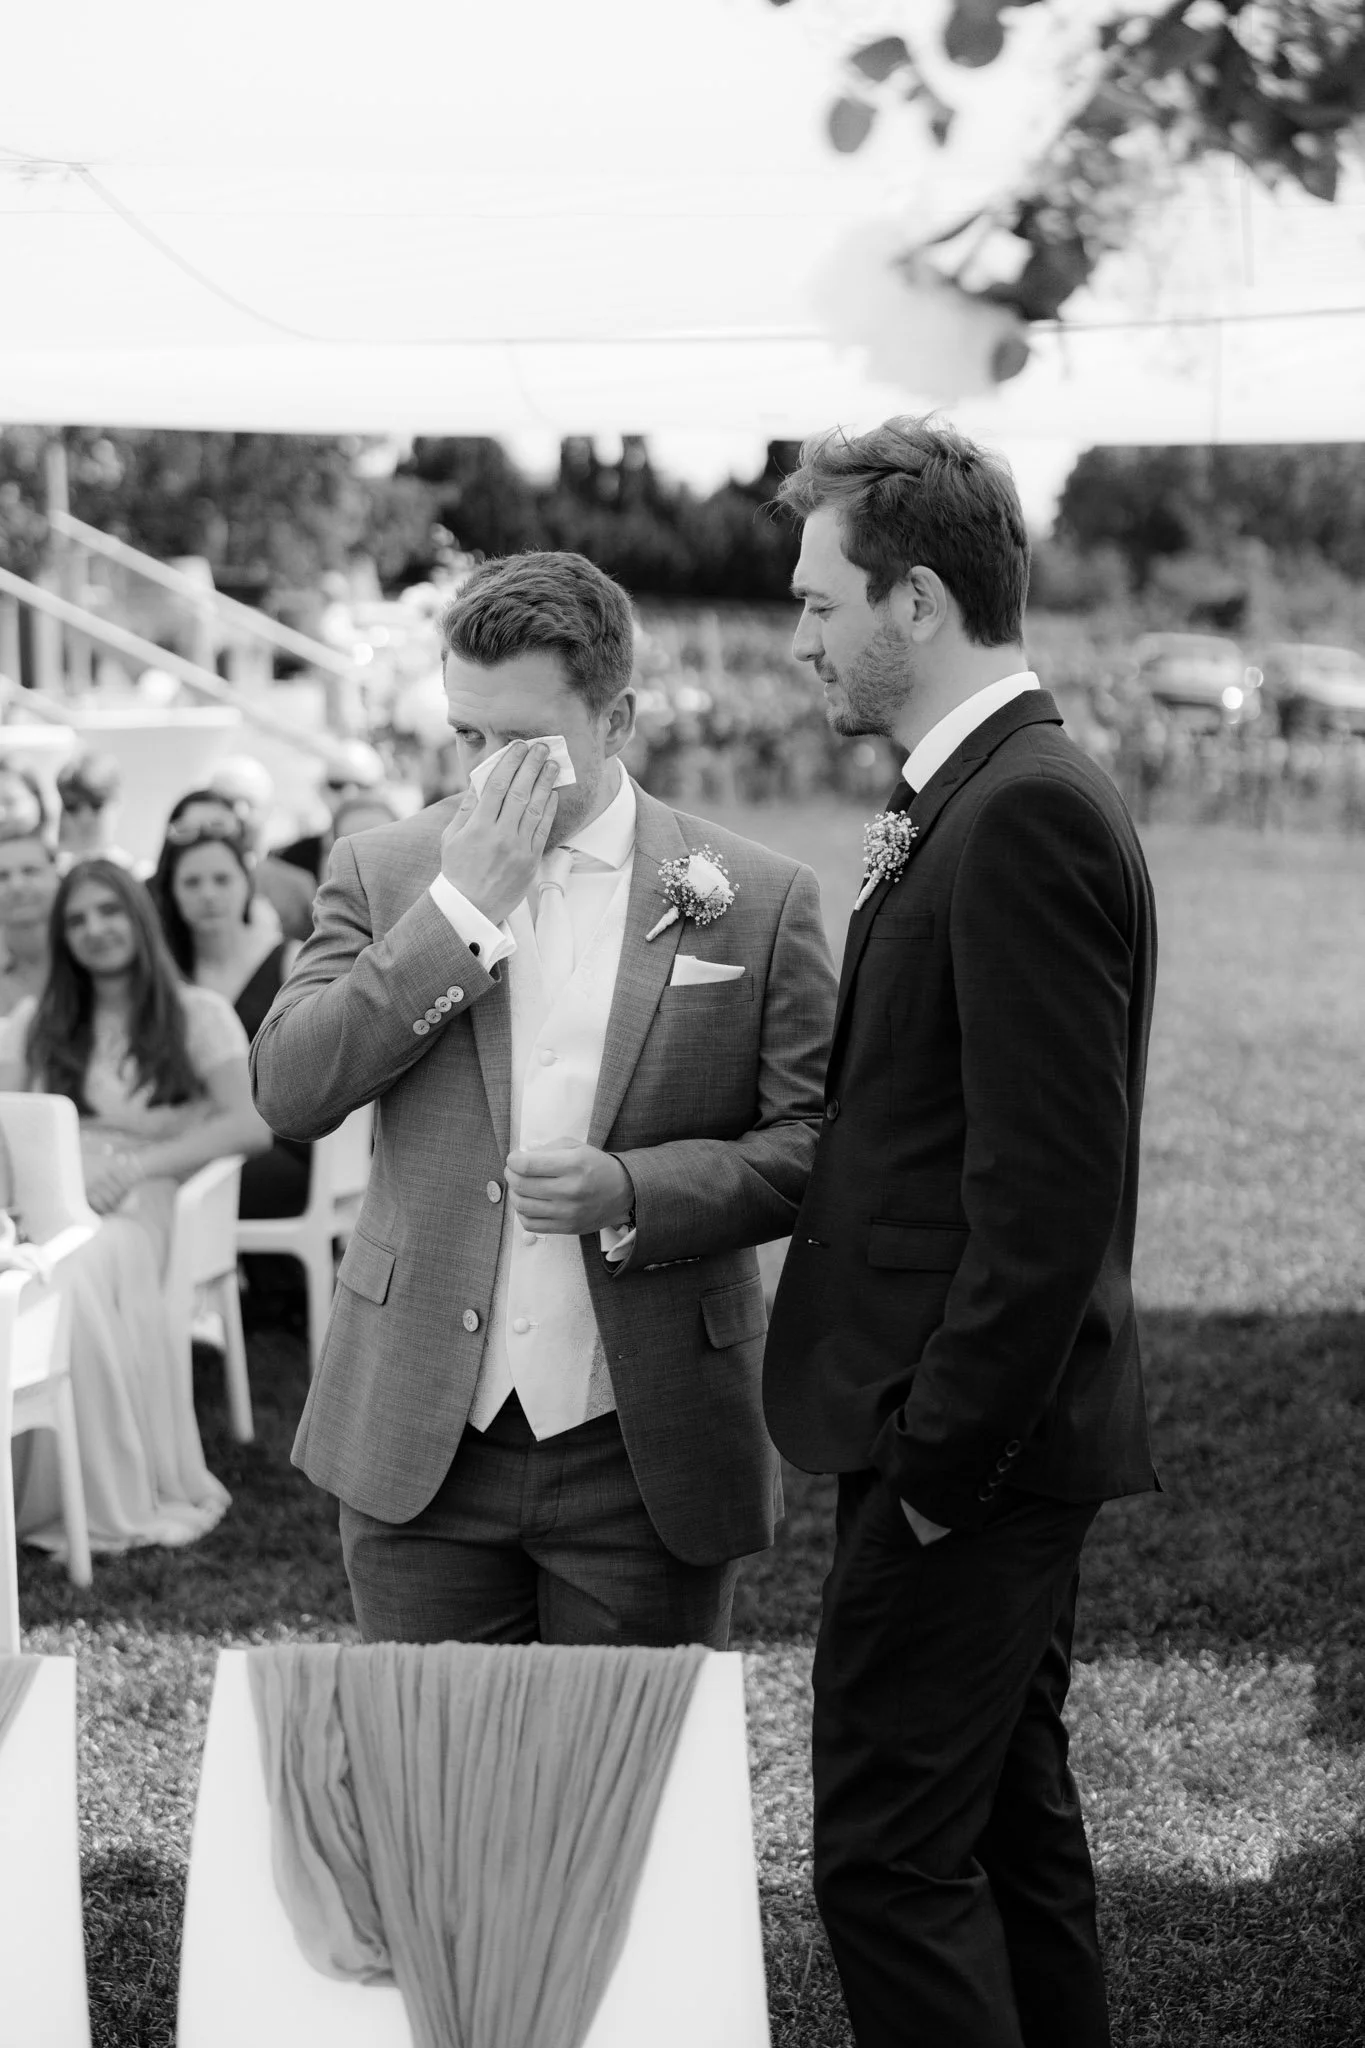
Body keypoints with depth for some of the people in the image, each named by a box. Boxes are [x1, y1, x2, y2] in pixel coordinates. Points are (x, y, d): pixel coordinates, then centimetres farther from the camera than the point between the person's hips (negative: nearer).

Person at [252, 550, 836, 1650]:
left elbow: (817, 1145, -1)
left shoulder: (757, 899, -1)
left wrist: (631, 1191, -17)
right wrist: (460, 907, -14)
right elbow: (289, 1091, -7)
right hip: (421, 1445, 1)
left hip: (648, 1458, -1)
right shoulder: (385, 871, 4)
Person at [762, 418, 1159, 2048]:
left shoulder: (1024, 817, -18)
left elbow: (1049, 1182, -23)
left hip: (968, 1445, -10)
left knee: (891, 1854, -5)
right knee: (1010, 1826, 18)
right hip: (993, 1439, 10)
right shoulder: (998, 800, 14)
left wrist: (940, 1451, -19)